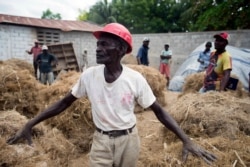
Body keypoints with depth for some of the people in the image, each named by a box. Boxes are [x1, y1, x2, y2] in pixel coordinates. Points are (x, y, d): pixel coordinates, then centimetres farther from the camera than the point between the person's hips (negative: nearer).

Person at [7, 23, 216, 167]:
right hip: (101, 140, 1)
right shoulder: (89, 75, -13)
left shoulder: (135, 79, -18)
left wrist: (186, 140, -19)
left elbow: (159, 111, -11)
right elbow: (63, 103, -3)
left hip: (128, 140, 0)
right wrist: (30, 124, -3)